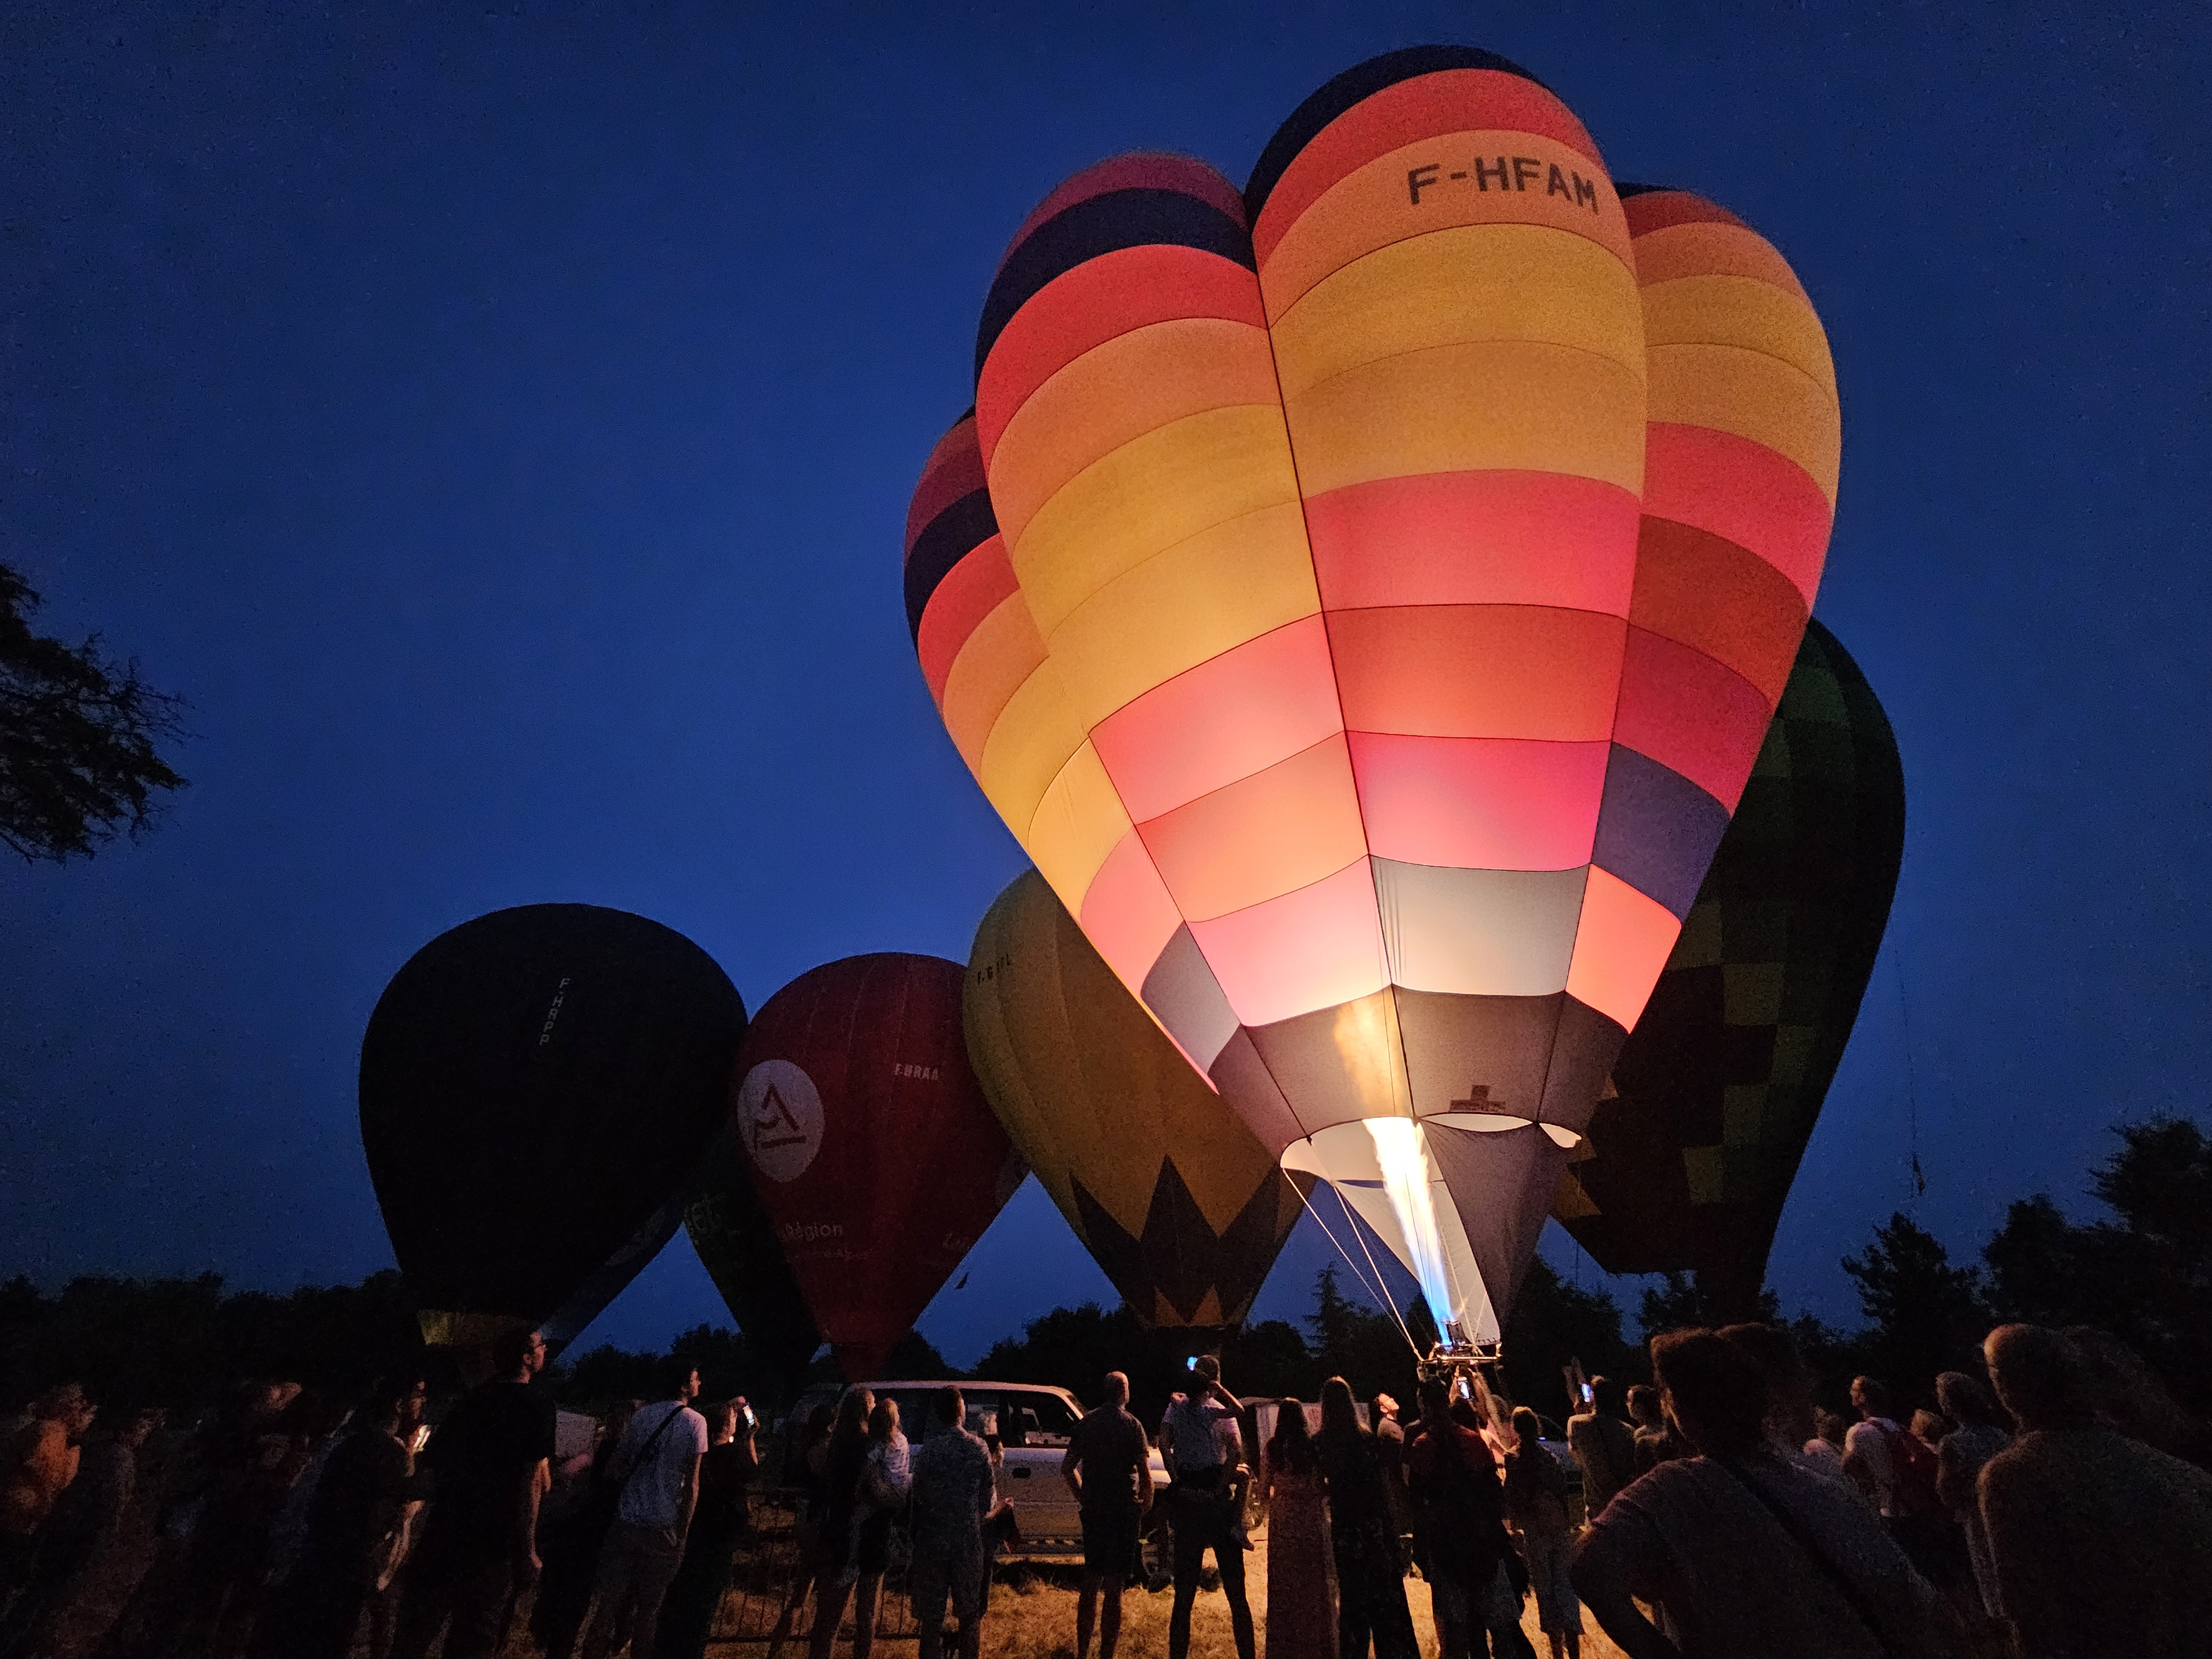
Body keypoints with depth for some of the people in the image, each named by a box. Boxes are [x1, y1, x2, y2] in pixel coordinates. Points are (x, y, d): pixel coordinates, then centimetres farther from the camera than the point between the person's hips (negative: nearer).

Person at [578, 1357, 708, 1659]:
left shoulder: (643, 1415, 5)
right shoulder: (695, 1422, -8)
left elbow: (619, 1466, 10)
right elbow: (691, 1485, -9)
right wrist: (682, 1534, -3)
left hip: (626, 1522, 4)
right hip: (663, 1529, -4)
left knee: (609, 1602, 10)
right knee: (649, 1607, 8)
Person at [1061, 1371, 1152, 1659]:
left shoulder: (1086, 1423, 4)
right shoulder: (1132, 1426, -10)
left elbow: (1067, 1468, 8)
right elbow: (1145, 1475, -12)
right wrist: (1146, 1506, 3)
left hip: (1092, 1511, 5)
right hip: (1124, 1512, -5)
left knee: (1090, 1582, 17)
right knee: (1114, 1590, 2)